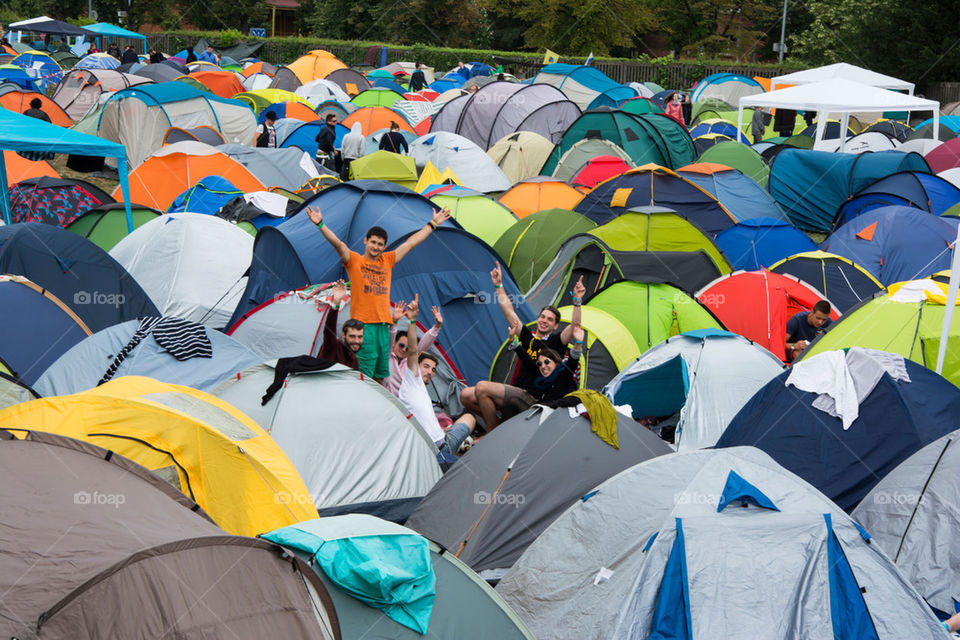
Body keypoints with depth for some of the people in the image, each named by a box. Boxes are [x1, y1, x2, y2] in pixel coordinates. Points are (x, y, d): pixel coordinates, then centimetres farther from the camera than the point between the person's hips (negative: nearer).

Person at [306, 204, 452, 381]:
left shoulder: (388, 260, 17)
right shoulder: (354, 260, 4)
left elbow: (411, 242, 22)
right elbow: (337, 243, -10)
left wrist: (433, 224, 29)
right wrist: (321, 224, -25)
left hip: (383, 323, 6)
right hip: (363, 324, -6)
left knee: (381, 374, 9)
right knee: (364, 375, -10)